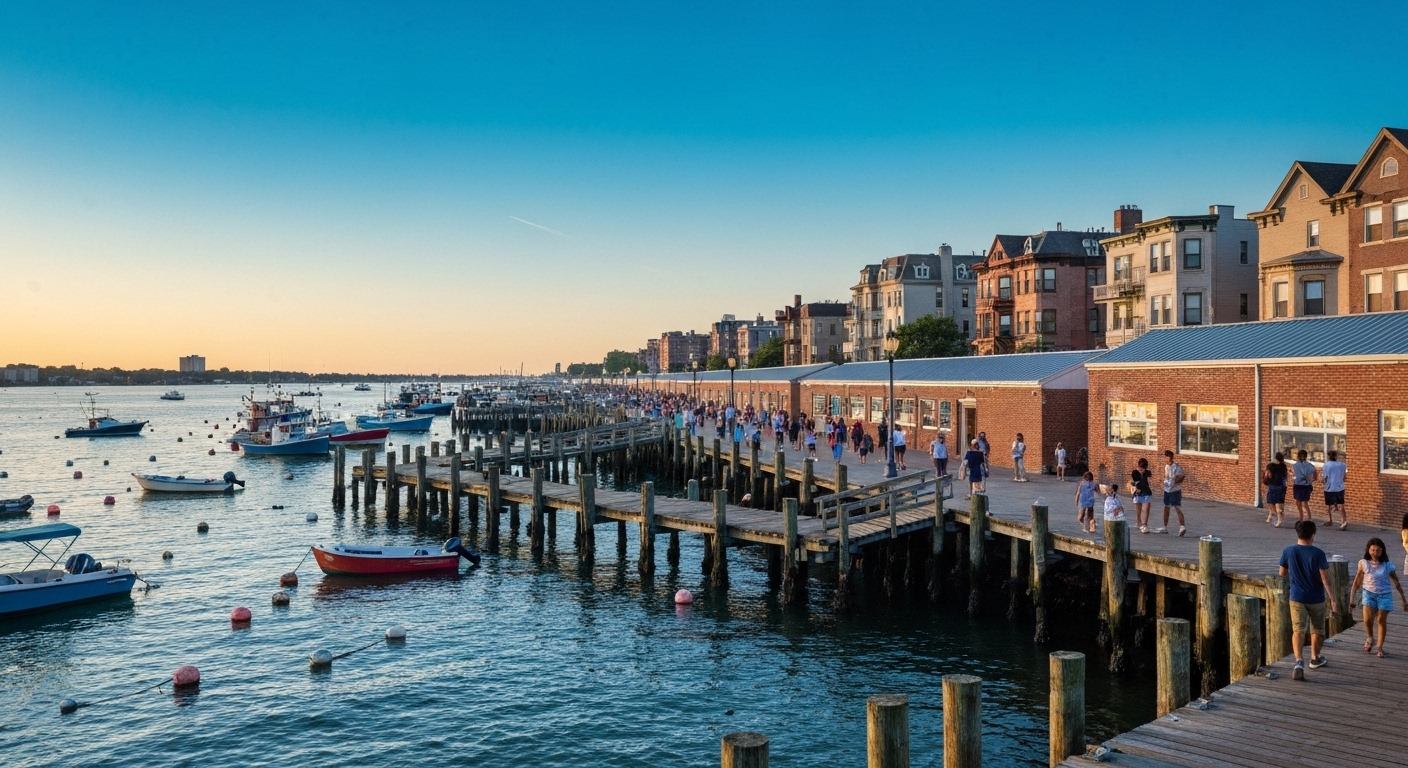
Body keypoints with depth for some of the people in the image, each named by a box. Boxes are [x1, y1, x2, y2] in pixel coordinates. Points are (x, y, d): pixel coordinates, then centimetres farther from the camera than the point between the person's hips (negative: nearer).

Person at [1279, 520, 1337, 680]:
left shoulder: (1288, 551, -6)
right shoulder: (1318, 553, -13)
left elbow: (1282, 573, 6)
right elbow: (1325, 578, -14)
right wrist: (1331, 596, -7)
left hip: (1297, 597, 0)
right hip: (1316, 598, 0)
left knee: (1298, 630, -5)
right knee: (1317, 630, 20)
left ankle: (1299, 662, -23)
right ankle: (1315, 658, 37)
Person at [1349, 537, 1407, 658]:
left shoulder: (1387, 565, -8)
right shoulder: (1363, 563, -6)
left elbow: (1397, 583, 2)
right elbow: (1356, 583, 1)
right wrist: (1351, 600, 0)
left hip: (1384, 595, 0)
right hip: (1368, 594, 0)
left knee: (1381, 621, 5)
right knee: (1367, 620, -13)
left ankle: (1380, 647, 21)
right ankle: (1370, 638, 19)